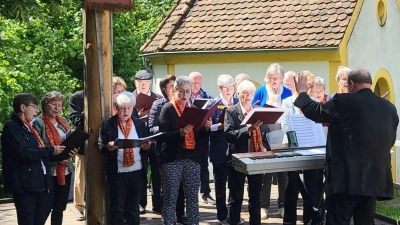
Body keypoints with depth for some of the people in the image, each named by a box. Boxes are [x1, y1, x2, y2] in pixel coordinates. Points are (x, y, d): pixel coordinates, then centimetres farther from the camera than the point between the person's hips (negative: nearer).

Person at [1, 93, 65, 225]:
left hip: (40, 182, 9)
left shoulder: (29, 127, 19)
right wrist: (50, 150, -13)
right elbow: (23, 153, -20)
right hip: (24, 184, -9)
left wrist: (58, 156, 8)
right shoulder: (12, 126, -9)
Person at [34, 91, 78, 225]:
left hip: (65, 170, 7)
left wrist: (73, 150, -3)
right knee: (45, 208, -6)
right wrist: (56, 158, -20)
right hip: (48, 171, -7)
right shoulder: (38, 123, -9)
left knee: (60, 207, 14)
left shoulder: (63, 122, 12)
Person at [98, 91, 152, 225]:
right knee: (117, 208, 5)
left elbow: (147, 146, 9)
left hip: (137, 172, 3)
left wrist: (146, 146, -14)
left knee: (133, 207, 10)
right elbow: (100, 147, -3)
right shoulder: (108, 124, 0)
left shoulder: (140, 124, 8)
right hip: (116, 172, -2)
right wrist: (108, 147, -24)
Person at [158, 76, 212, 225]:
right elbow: (163, 136, -13)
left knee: (193, 197, 9)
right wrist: (180, 133, -28)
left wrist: (206, 128, -4)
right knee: (170, 198, 0)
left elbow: (200, 136, 16)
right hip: (172, 159, -5)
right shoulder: (167, 109, -3)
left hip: (192, 159, 5)